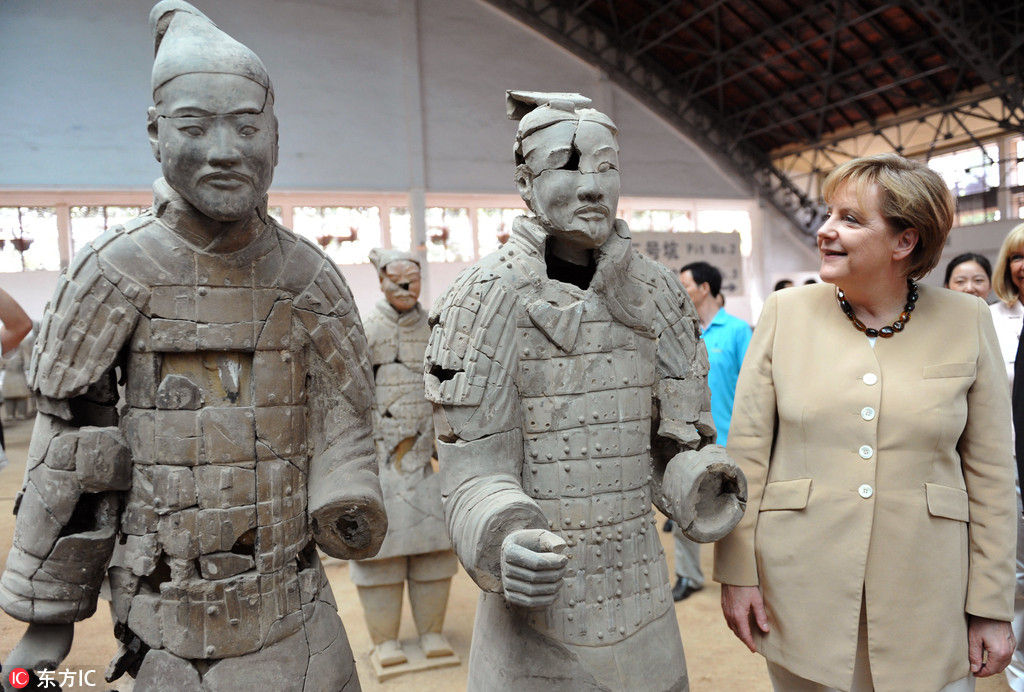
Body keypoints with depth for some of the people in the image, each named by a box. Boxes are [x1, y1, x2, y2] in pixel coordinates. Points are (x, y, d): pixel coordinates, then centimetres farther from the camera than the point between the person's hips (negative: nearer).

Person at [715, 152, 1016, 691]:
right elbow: (746, 451, -3)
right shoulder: (785, 313, -3)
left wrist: (992, 607, 1)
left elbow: (990, 475, 2)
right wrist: (736, 572, -4)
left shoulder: (967, 322, -1)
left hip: (927, 600, 1)